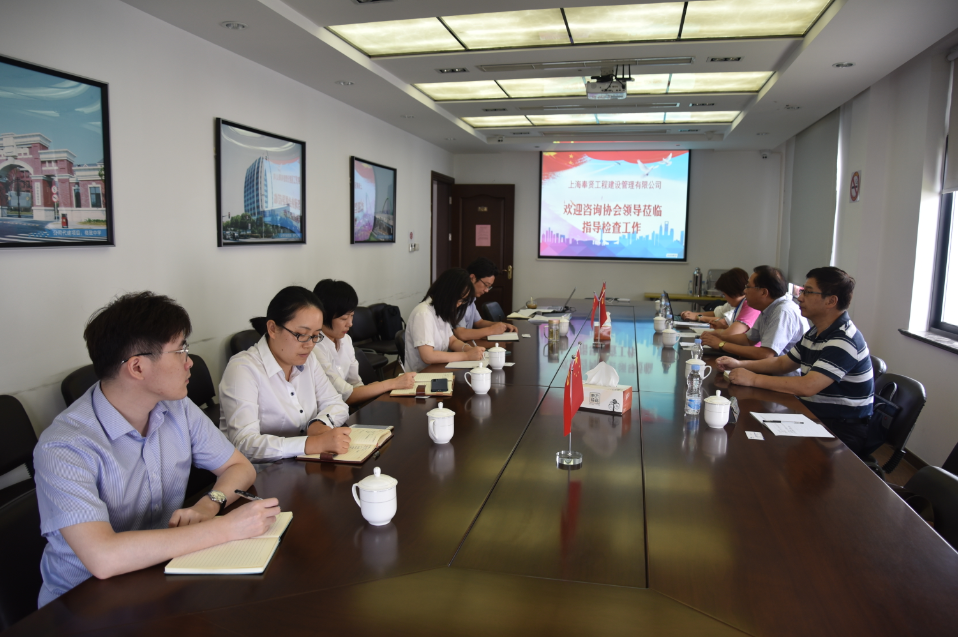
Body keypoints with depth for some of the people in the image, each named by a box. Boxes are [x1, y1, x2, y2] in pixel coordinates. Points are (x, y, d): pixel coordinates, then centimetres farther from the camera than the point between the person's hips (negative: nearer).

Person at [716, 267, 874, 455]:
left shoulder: (844, 341, -21)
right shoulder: (815, 333, 9)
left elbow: (808, 386, -31)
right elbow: (782, 363, 20)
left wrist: (753, 379, -25)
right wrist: (740, 364, 5)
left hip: (842, 431, -8)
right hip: (815, 418, 8)